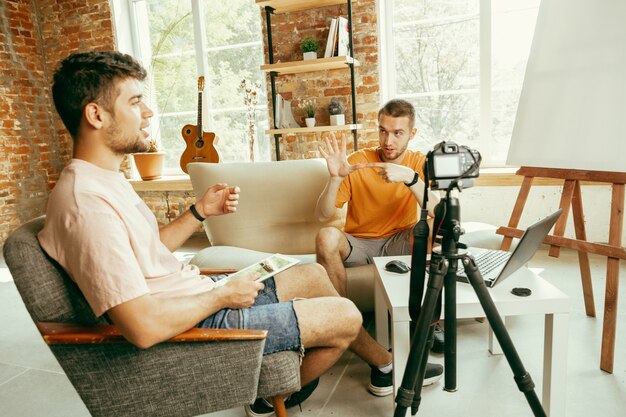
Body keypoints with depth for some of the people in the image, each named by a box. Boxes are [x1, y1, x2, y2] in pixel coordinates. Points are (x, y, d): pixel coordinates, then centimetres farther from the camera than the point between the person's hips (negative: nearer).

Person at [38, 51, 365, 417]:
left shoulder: (104, 179, 7)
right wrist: (221, 295, -17)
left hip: (201, 295, 10)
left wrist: (200, 211, 3)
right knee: (345, 317, -4)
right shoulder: (87, 200, -27)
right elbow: (144, 327, -33)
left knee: (314, 275, 16)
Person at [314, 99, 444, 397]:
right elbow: (322, 215, -14)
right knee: (327, 237, -31)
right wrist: (335, 178, -30)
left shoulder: (419, 163, -3)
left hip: (399, 243, 1)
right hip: (358, 244, 0)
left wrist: (410, 177, -34)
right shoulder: (357, 162, -7)